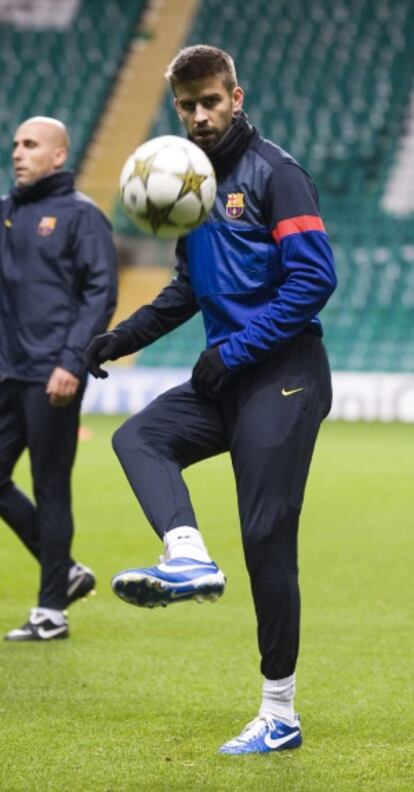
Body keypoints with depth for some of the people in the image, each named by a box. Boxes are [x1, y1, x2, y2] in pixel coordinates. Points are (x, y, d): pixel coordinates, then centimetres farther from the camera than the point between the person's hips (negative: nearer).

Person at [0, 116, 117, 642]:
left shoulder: (80, 215, -6)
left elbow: (101, 294, -11)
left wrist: (71, 363, -18)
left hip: (52, 377, -7)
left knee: (50, 490, -2)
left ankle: (51, 611, 7)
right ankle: (66, 573, 22)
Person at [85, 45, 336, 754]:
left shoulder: (274, 174, -8)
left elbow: (314, 277, -16)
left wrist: (235, 350, -17)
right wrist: (122, 338, 17)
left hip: (281, 382, -8)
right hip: (224, 380, 8)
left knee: (267, 541, -7)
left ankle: (279, 717, -1)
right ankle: (189, 560, -29)